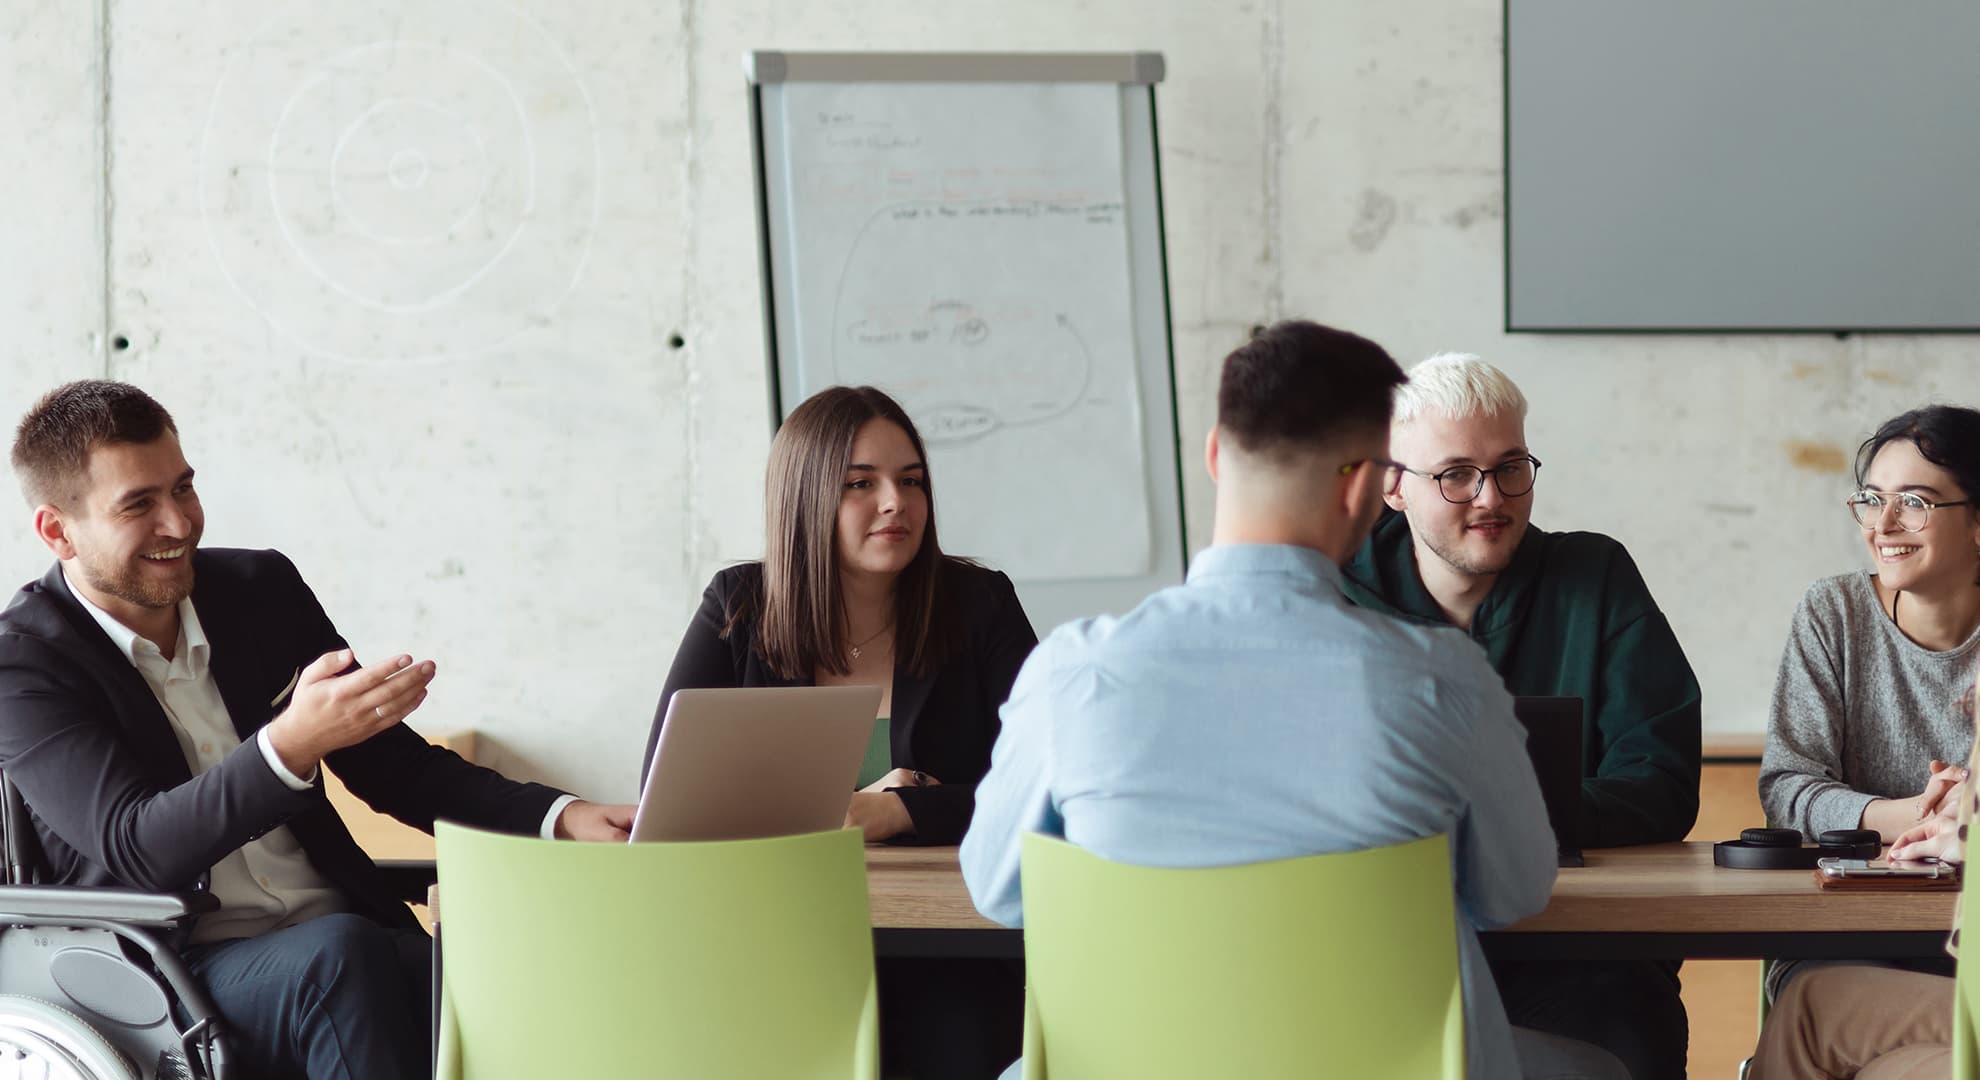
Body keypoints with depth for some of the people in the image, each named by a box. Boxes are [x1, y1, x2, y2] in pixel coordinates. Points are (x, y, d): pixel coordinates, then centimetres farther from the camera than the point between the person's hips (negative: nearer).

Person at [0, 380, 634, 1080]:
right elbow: (136, 847, -18)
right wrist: (292, 742, -34)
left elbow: (390, 764, 16)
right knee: (338, 954, -36)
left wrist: (560, 818, -1)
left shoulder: (261, 588, 11)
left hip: (340, 942, 4)